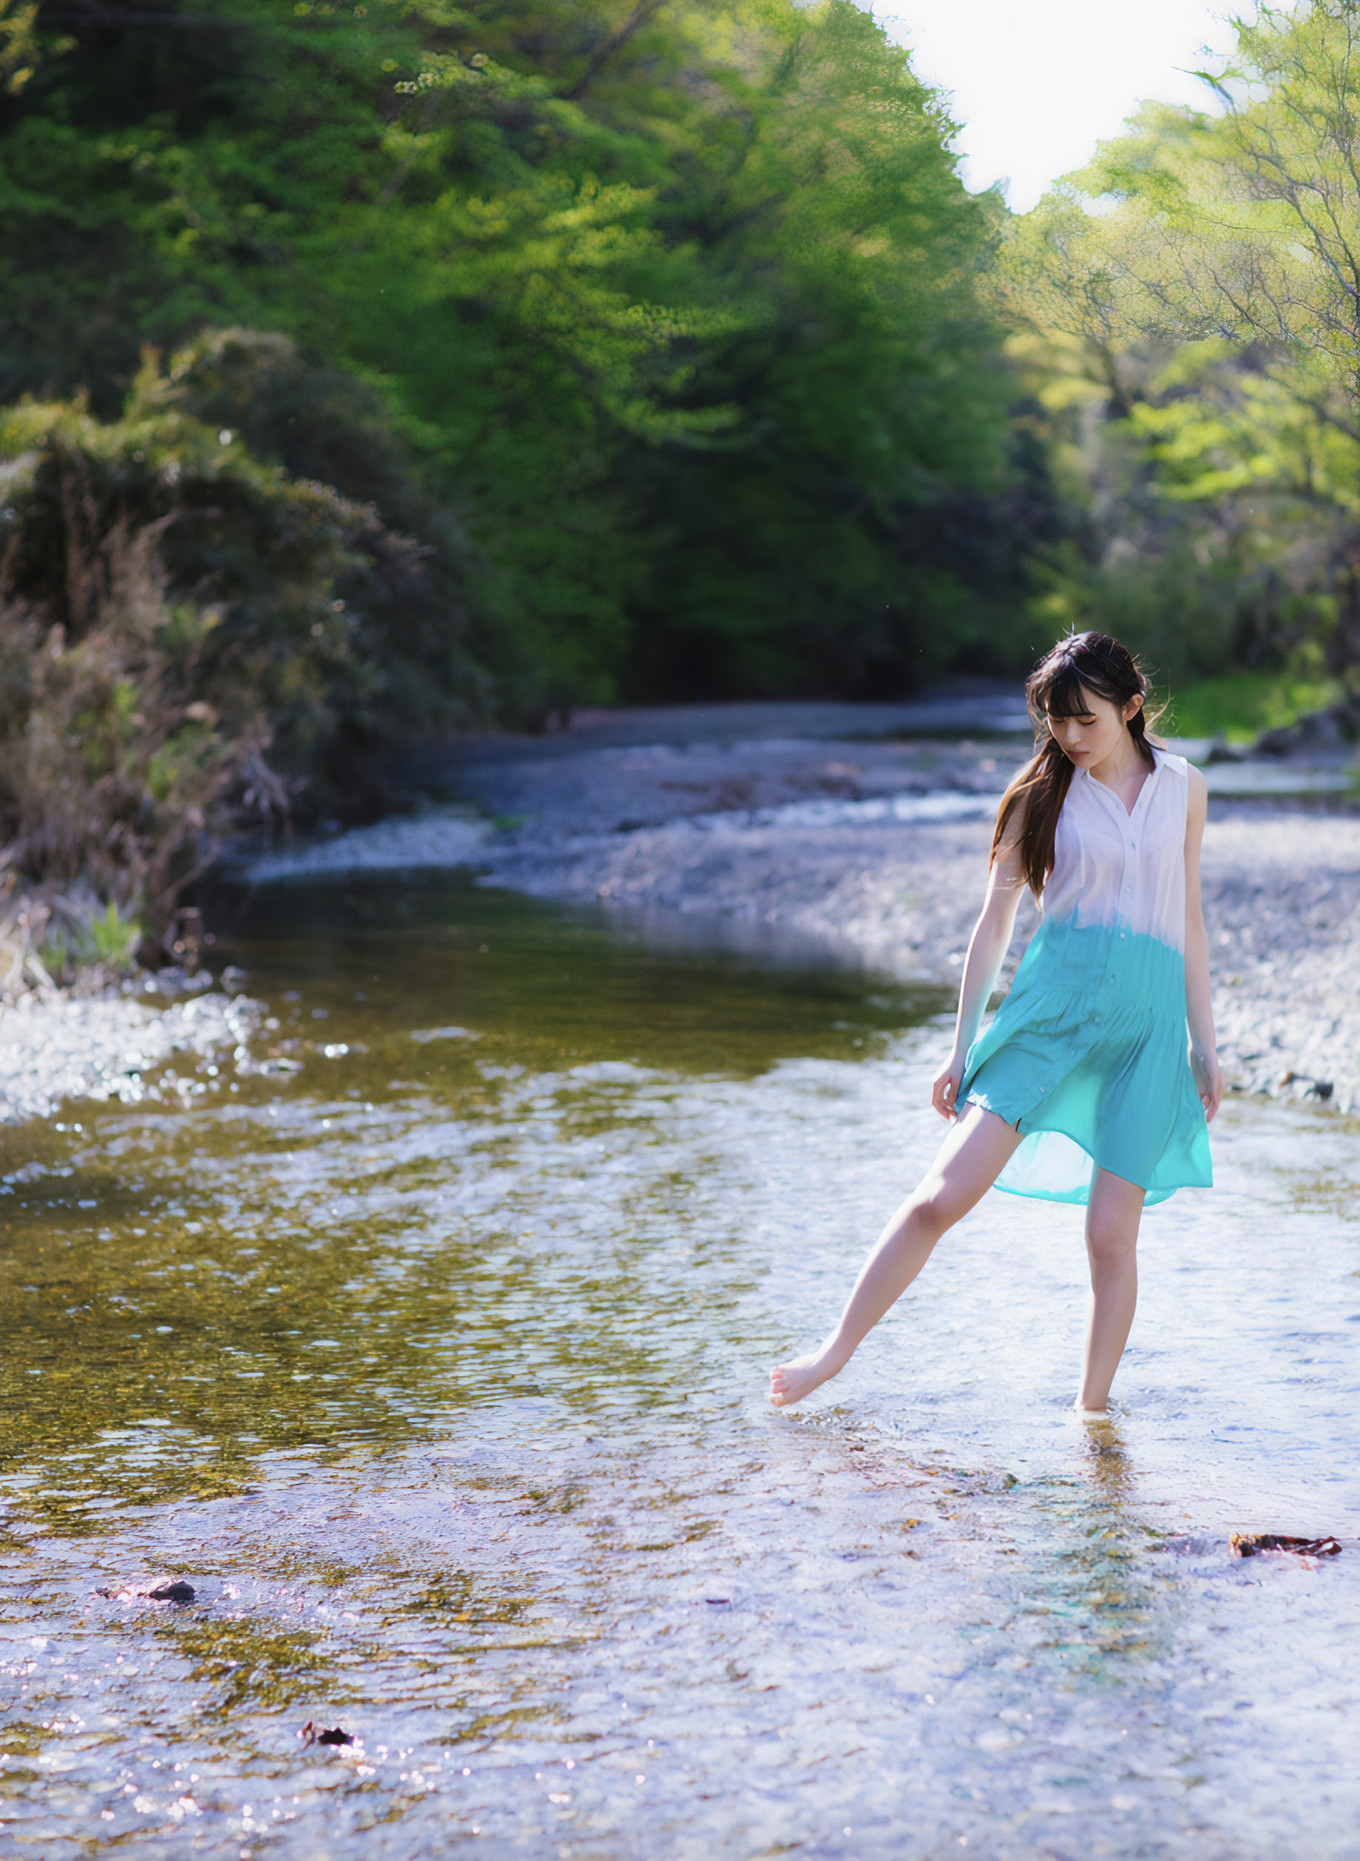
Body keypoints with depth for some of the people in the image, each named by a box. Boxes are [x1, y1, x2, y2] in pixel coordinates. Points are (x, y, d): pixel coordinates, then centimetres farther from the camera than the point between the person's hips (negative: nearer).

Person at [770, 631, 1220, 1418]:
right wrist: (963, 1049, 7)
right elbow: (995, 923, 8)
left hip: (1147, 1022, 1)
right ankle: (840, 1348, 4)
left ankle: (1093, 1408, 13)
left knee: (1112, 1234, -3)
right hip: (1052, 1004, -1)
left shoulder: (1184, 787, 9)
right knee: (943, 1196, -11)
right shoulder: (1044, 792, 4)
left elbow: (1188, 919, 15)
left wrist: (1205, 1044, 14)